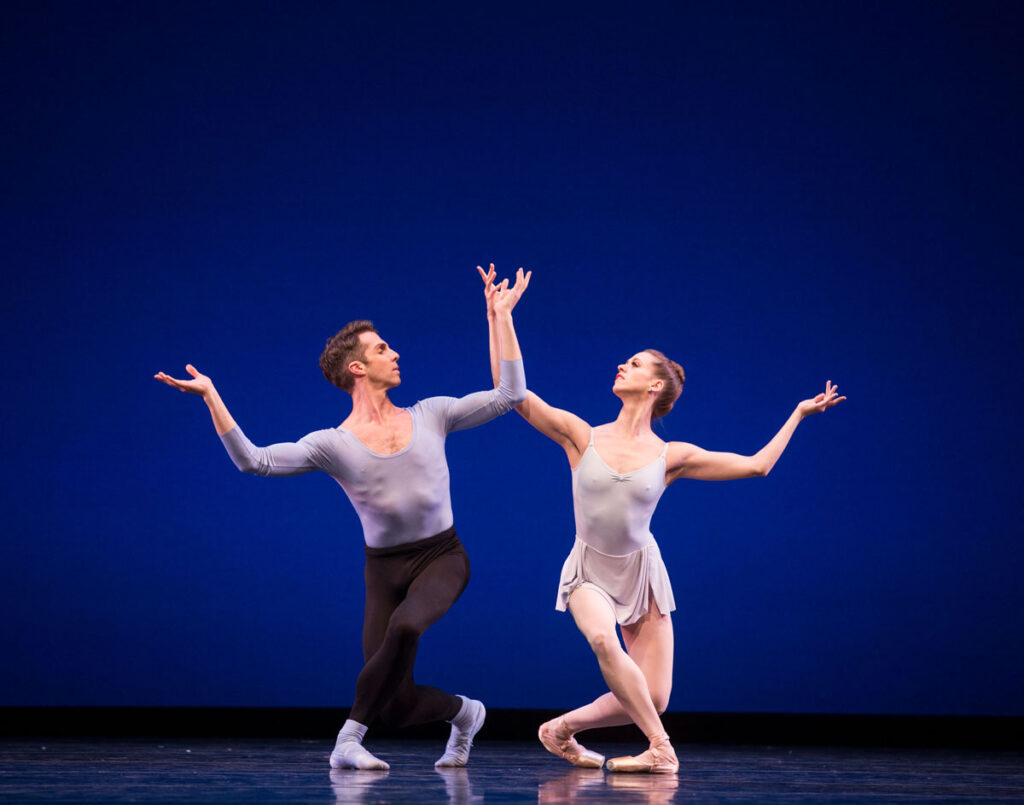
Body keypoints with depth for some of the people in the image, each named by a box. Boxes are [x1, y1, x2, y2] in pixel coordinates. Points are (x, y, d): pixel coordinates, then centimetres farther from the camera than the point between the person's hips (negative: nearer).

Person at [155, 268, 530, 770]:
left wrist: (500, 318, 3)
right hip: (384, 569, 0)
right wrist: (211, 397, -20)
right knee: (395, 708, -8)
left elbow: (509, 395, 4)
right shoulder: (333, 445, -4)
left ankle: (348, 740, -17)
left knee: (405, 626, -35)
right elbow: (253, 460, -14)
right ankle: (463, 712, 28)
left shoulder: (430, 416, 4)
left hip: (441, 558, 0)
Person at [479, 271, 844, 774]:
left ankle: (562, 728, 21)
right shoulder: (581, 436, -6)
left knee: (651, 700, -3)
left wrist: (799, 414, 3)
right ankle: (660, 747, -23)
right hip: (589, 571, -2)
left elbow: (756, 466, 2)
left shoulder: (671, 456, -4)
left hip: (642, 572, 2)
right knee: (603, 638, -36)